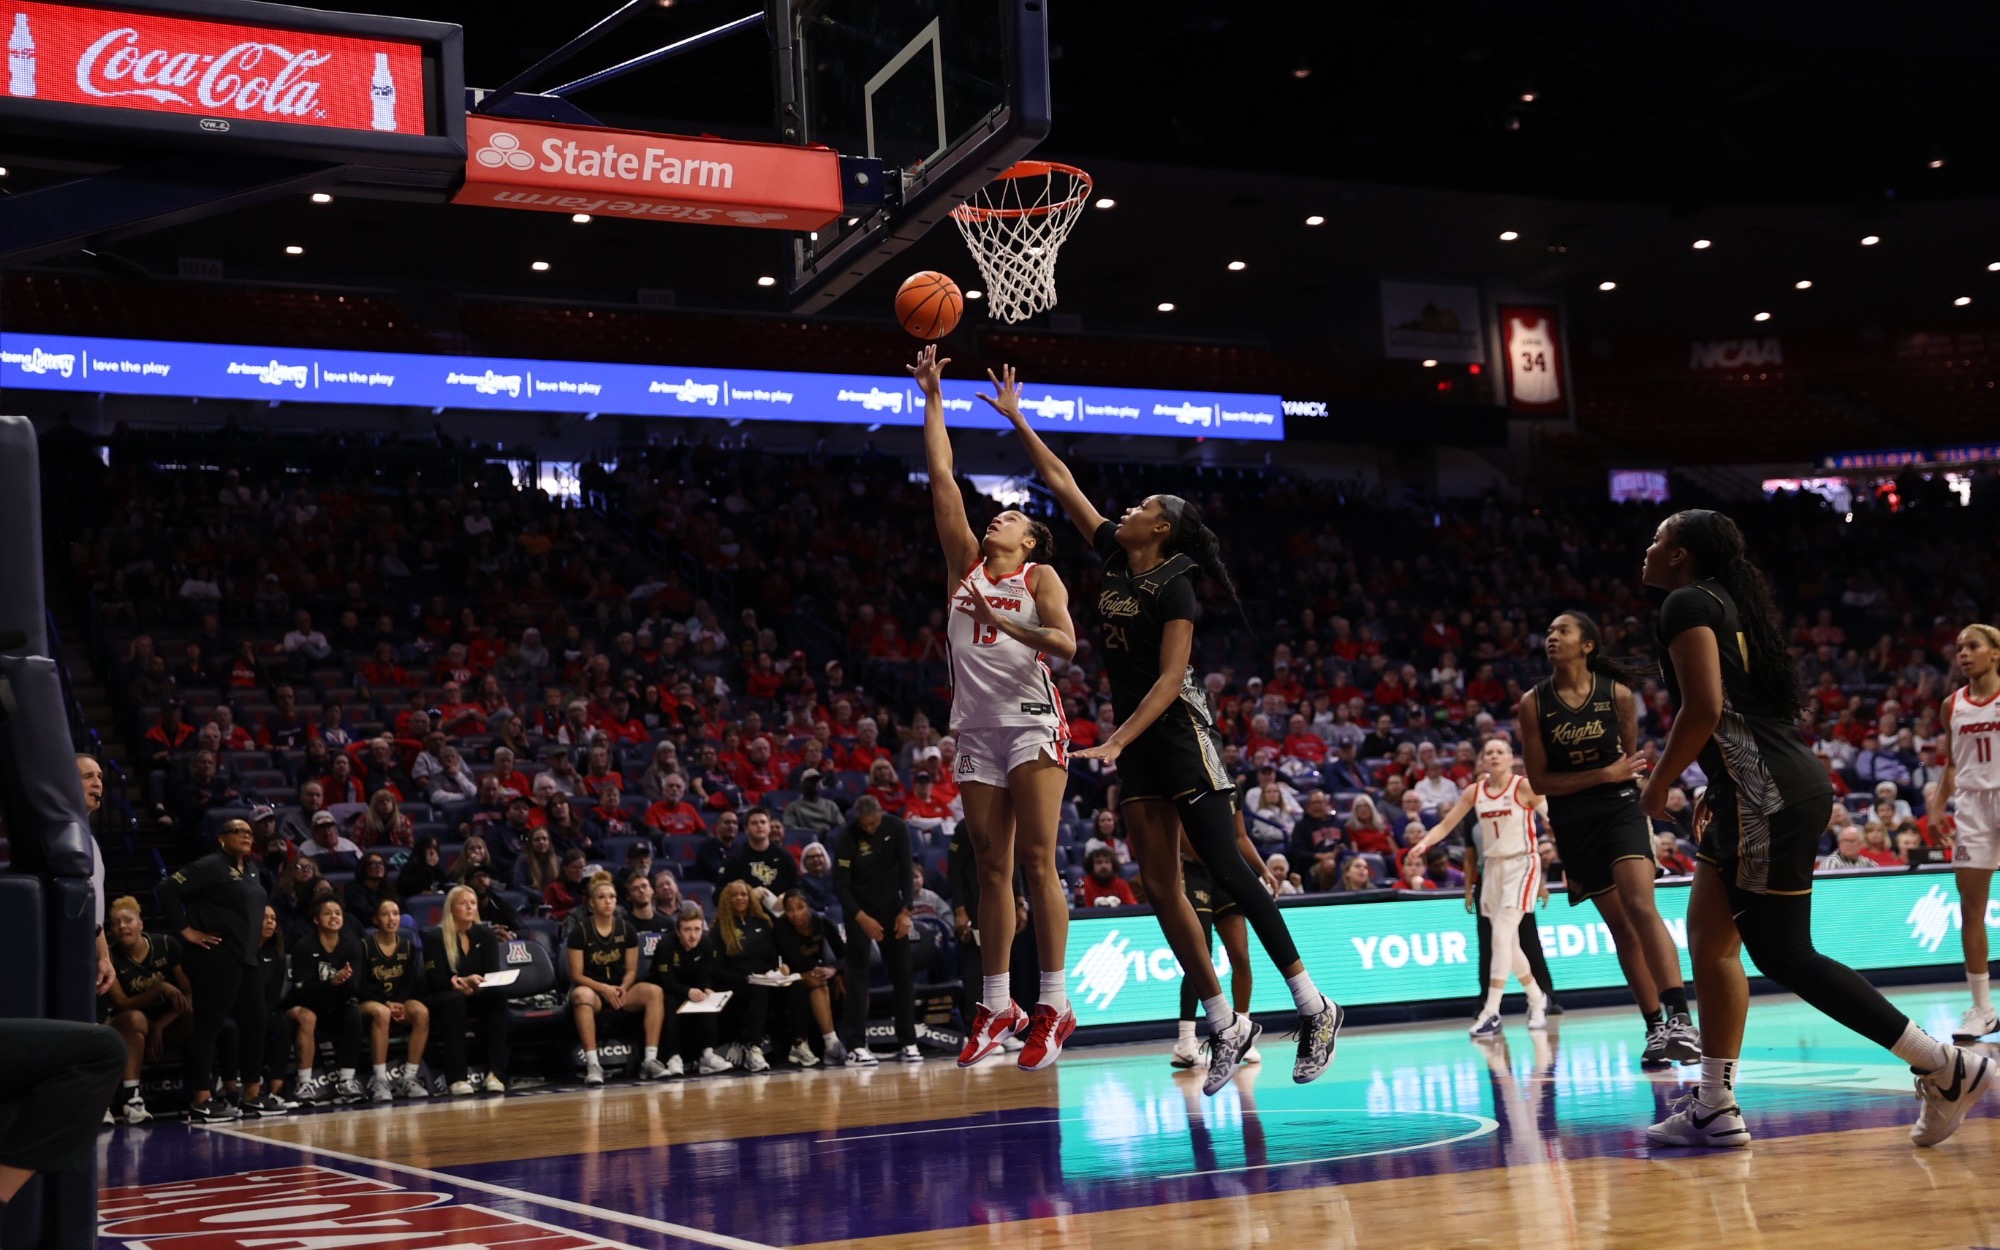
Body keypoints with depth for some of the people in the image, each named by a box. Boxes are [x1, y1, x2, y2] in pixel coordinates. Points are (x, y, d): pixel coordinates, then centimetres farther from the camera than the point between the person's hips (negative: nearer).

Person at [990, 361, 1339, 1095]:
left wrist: (1117, 742, -26)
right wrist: (1016, 420, 17)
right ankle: (1224, 1026, 6)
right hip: (1134, 740, 8)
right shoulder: (1115, 559, 10)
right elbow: (1060, 482, 17)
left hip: (1177, 732, -8)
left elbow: (1170, 678, -18)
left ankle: (1313, 1007, -5)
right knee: (1161, 887, 2)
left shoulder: (1172, 584, -10)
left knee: (1226, 871, -10)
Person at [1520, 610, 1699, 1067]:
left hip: (1619, 809, -2)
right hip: (1572, 823, 2)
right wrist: (1605, 775, -13)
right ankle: (1655, 1029, 13)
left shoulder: (1618, 694, -4)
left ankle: (1680, 1018, -27)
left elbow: (1630, 759, 11)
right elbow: (1538, 781, -5)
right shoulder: (1534, 703, -4)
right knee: (1620, 927, 6)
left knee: (1641, 906, -22)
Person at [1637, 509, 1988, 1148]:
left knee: (1784, 957, -7)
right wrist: (1719, 789, 25)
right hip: (1763, 793, 10)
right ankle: (1715, 1109, 13)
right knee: (1709, 943, 11)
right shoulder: (1728, 602, 21)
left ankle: (1947, 1068, -4)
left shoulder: (1687, 603, -8)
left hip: (1767, 797, -10)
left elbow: (1704, 707, -19)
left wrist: (1659, 783, -7)